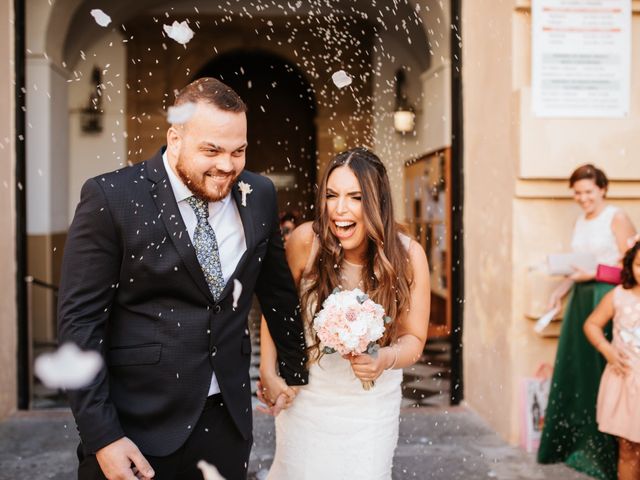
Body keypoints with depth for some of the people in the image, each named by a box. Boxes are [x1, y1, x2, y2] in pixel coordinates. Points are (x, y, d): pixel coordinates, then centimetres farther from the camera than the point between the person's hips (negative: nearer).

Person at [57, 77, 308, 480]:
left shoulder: (259, 196, 1)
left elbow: (278, 292, 13)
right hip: (137, 430, -4)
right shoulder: (112, 198, -11)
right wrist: (103, 436, -15)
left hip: (227, 421, 4)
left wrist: (297, 376, 20)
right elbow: (81, 322, -11)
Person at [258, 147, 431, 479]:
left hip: (372, 405, 1)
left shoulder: (408, 255, -16)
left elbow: (414, 338, -7)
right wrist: (268, 372, -5)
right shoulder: (306, 240, -19)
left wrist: (387, 358, -27)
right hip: (306, 396, 0)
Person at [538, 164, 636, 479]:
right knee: (575, 368, 11)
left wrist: (595, 272, -21)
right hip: (581, 299, 8)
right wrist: (560, 291, 8)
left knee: (602, 371, -4)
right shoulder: (580, 223, 16)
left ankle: (605, 450, 6)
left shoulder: (617, 218, -7)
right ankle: (576, 443, 23)